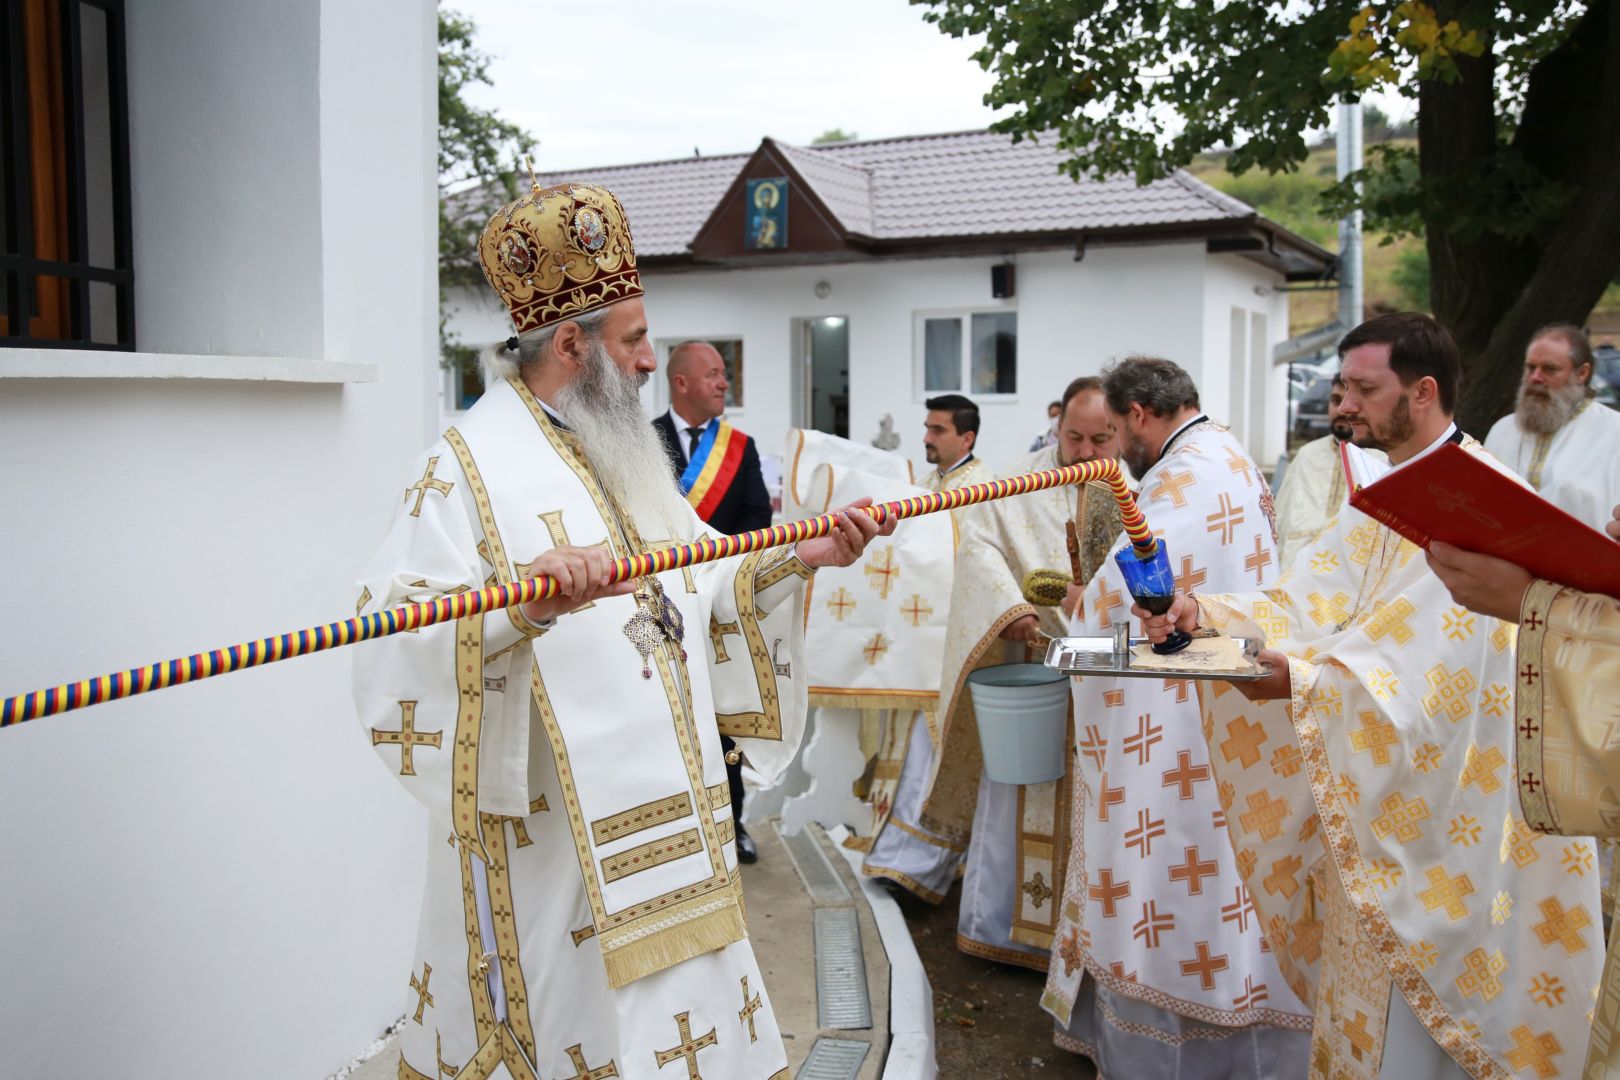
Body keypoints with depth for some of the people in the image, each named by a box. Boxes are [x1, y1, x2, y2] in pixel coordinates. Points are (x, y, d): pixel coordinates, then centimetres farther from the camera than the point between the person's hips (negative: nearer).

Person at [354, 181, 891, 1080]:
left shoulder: (619, 456, 13)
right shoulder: (471, 465, -14)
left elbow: (699, 585, 20)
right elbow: (397, 631, -27)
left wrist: (796, 562, 7)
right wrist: (519, 606, -42)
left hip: (655, 819, 8)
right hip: (551, 843, -8)